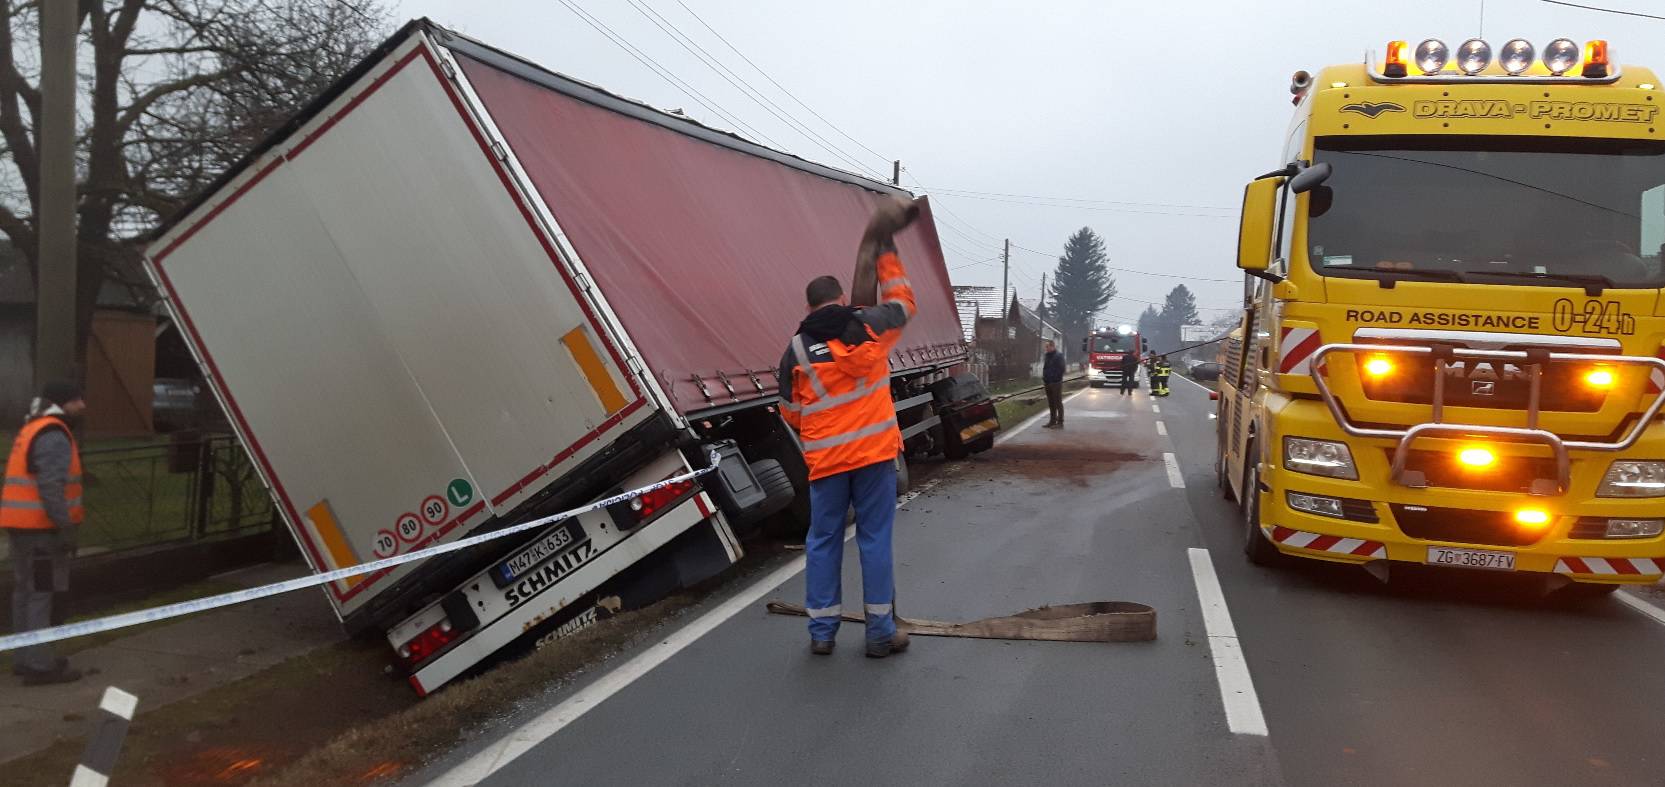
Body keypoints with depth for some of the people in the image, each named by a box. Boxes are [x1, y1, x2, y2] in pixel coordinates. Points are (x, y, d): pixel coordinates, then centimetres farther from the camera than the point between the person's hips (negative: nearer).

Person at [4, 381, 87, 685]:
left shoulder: (33, 430, 18)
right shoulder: (53, 437, -15)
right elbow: (51, 487, -23)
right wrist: (66, 527, -22)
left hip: (22, 524, 10)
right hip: (40, 526, -10)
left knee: (25, 591, 15)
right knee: (40, 594, -8)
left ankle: (25, 657, 22)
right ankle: (39, 665, -6)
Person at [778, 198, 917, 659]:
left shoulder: (796, 350, 1)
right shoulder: (868, 326, -1)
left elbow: (791, 413, 7)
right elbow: (903, 302, 19)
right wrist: (885, 252, 27)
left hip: (825, 460, 1)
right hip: (875, 452, -1)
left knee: (823, 541, 10)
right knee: (875, 539, 4)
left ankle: (822, 632, 14)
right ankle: (880, 633, 9)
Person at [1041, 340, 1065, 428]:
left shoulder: (1059, 356, -11)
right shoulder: (1047, 356, 14)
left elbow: (1061, 369, -15)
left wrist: (1056, 379, -15)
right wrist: (1044, 378, 10)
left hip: (1056, 383, -8)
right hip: (1048, 383, 8)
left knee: (1058, 403, -4)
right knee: (1051, 403, 12)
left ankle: (1060, 422, -2)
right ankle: (1053, 421, 19)